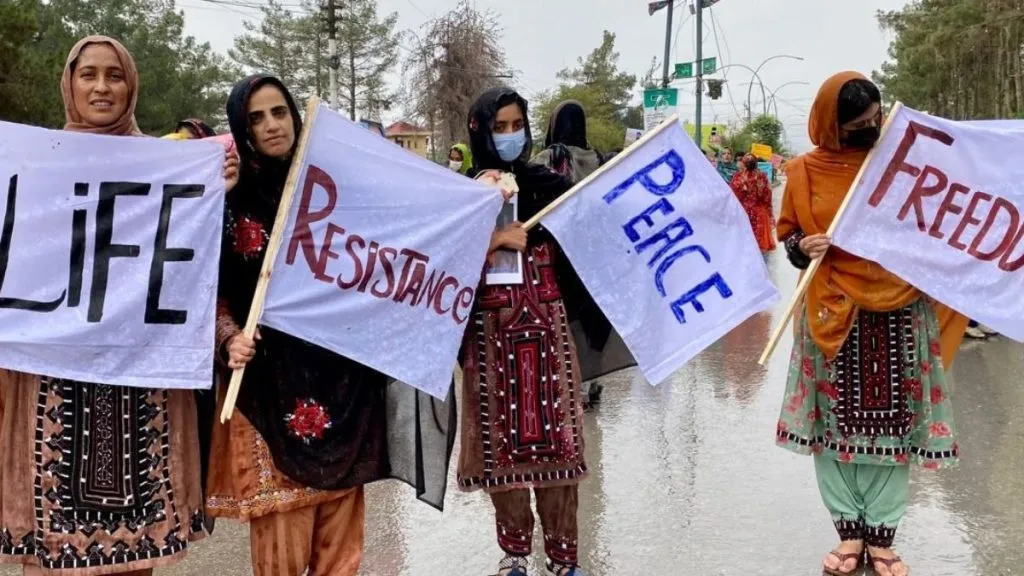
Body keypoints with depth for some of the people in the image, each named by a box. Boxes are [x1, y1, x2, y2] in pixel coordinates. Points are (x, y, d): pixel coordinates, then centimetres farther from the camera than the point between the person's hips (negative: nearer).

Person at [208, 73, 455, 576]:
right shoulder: (231, 200, -1)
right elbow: (212, 293, 1)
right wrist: (230, 339, -18)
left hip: (343, 377, 3)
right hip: (269, 384, -3)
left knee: (340, 533, 10)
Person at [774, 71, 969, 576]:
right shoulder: (806, 172, 1)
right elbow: (787, 234, 8)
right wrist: (804, 247, -13)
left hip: (900, 312, 1)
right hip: (834, 313, 0)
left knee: (893, 420, 4)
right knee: (835, 419, 4)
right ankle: (849, 532, 19)